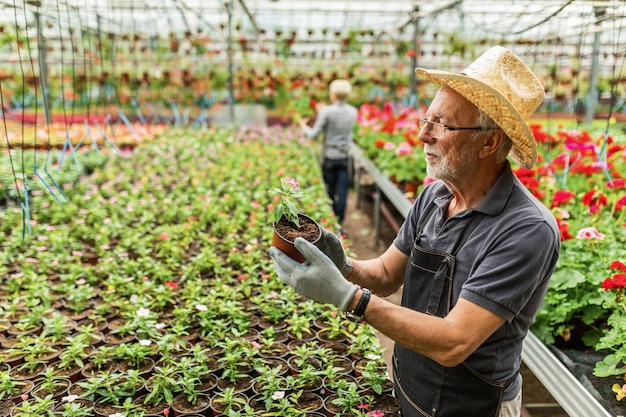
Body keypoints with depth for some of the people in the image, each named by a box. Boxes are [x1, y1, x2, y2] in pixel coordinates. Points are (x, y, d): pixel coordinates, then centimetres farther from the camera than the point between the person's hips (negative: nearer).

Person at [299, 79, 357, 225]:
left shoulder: (327, 112, -14)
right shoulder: (353, 112, 0)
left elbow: (314, 135, -9)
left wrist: (304, 127, 10)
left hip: (330, 157, -2)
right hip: (345, 157, 2)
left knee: (330, 191, 12)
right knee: (342, 191, 4)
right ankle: (339, 222, 6)